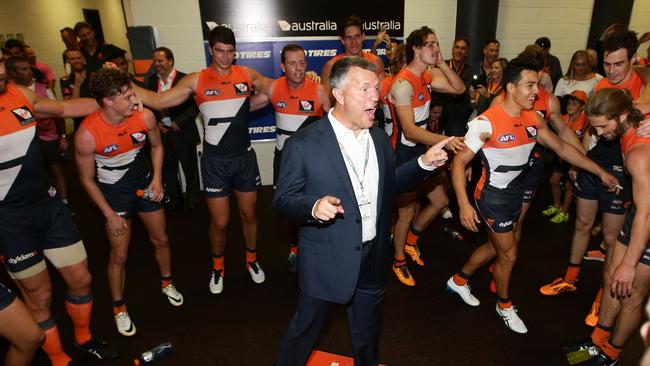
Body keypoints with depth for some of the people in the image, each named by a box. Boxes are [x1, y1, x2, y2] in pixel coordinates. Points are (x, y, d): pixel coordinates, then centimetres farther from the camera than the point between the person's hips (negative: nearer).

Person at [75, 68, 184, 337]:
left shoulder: (145, 116, -20)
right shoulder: (87, 134, -27)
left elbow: (156, 146, 2)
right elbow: (87, 179, -13)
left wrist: (157, 178, -10)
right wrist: (110, 215, -11)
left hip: (144, 182, 3)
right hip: (112, 192, -3)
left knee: (160, 239, 14)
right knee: (119, 254, 2)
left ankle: (167, 283, 42)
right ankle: (119, 308, 26)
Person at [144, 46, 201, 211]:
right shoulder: (151, 81, 6)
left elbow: (195, 105, -12)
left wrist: (179, 122, -16)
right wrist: (155, 122, -2)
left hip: (183, 132, -5)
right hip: (162, 132, 5)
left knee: (190, 168, 9)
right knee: (167, 169, 15)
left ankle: (193, 200, 27)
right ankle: (174, 199, 32)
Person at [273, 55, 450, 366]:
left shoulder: (379, 137, 1)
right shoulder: (302, 144, -17)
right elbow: (283, 200, -12)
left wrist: (424, 163, -3)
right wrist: (314, 206, -32)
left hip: (374, 259, 5)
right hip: (328, 260, -5)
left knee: (368, 332, 27)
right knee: (305, 328, 17)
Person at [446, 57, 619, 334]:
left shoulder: (533, 119, -2)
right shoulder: (487, 122, -24)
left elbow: (561, 147, 10)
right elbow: (459, 162, -24)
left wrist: (600, 172, 11)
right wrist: (464, 204, -32)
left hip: (515, 193, 7)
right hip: (492, 196, -7)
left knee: (495, 246, 19)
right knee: (509, 254, 5)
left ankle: (459, 281, 42)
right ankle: (504, 306, 31)